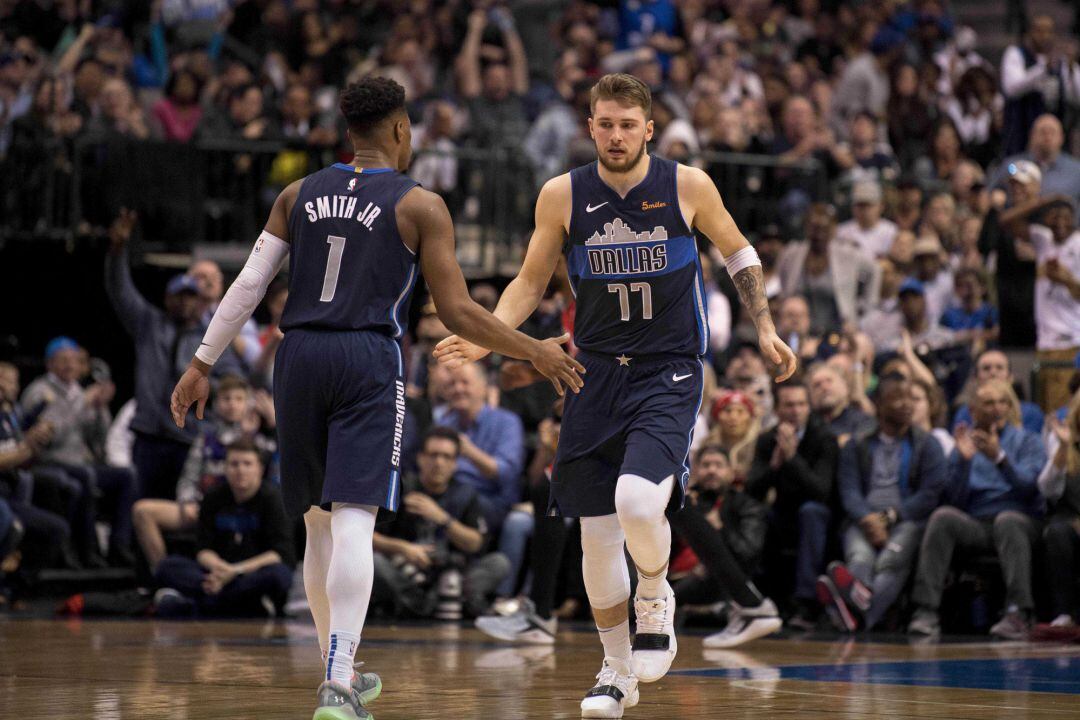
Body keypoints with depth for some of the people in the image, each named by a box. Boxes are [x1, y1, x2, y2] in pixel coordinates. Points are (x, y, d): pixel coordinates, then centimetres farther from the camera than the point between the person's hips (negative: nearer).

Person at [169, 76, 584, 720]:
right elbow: (458, 312, -1)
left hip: (300, 357, 4)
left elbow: (248, 286, 7)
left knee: (320, 521, 17)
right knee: (354, 521, -11)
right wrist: (537, 352, 9)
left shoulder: (299, 195, 13)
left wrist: (202, 365, 12)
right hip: (369, 361, -4)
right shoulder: (420, 206, 1)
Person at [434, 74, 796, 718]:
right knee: (597, 533, 3)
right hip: (597, 374, 3)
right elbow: (531, 282, 8)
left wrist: (764, 327, 5)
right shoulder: (563, 196, -2)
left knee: (638, 501, -26)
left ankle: (655, 595, 7)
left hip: (669, 373, -3)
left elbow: (738, 252, 11)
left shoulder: (687, 186, -6)